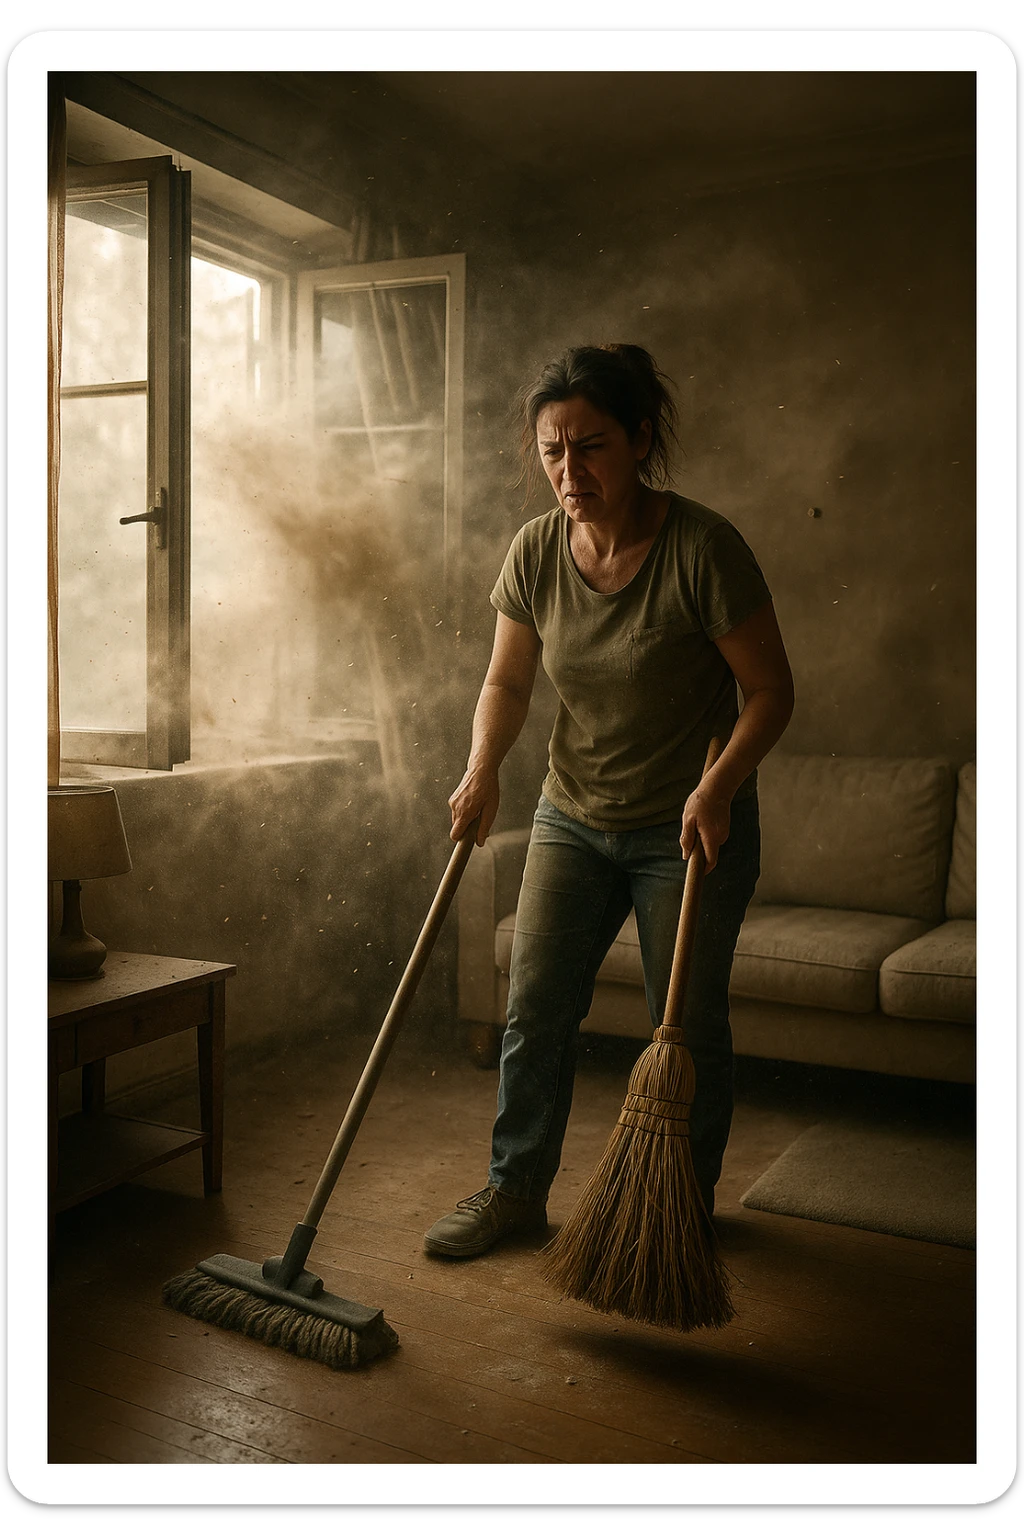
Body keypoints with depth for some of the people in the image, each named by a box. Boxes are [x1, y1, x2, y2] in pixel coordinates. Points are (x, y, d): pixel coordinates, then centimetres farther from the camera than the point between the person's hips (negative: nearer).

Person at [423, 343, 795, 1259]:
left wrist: (717, 788, -27)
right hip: (574, 818, 4)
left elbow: (771, 690, -14)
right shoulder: (536, 550, -6)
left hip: (690, 830, -4)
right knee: (535, 1009, 6)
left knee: (689, 1028, 7)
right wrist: (482, 771, -12)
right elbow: (508, 680, 5)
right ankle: (516, 1189, 24)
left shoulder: (702, 548, -20)